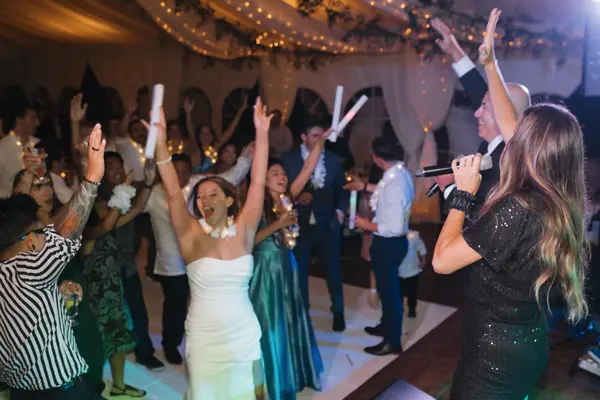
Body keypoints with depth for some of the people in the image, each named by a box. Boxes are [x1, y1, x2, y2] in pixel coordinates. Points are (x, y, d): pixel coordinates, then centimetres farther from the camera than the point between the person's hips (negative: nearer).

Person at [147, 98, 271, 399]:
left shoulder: (243, 230, -5)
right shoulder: (192, 235, -9)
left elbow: (258, 183, -11)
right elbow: (173, 193, -20)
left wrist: (262, 133, -15)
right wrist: (160, 142, -31)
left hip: (244, 336, 2)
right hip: (204, 338, -1)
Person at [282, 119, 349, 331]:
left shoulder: (333, 160, 3)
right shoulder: (289, 159, -1)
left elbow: (342, 189, 8)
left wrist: (340, 210, -5)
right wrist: (296, 197, -17)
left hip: (327, 224, 1)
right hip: (300, 223, 0)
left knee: (332, 268, 11)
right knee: (300, 269, 12)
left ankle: (338, 311, 28)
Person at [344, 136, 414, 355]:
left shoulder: (394, 184, -32)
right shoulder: (399, 171, -3)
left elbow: (395, 228, -31)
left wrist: (368, 225, -18)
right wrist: (364, 186, 17)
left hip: (388, 244, -9)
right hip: (389, 242, 9)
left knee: (389, 289, 8)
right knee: (386, 287, 26)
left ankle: (392, 341, 27)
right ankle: (386, 325, 48)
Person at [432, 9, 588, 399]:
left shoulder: (516, 207, -28)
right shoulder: (559, 199, -3)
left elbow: (442, 260, -23)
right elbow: (509, 124, 7)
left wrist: (465, 193, -16)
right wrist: (490, 63, 13)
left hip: (496, 350, -8)